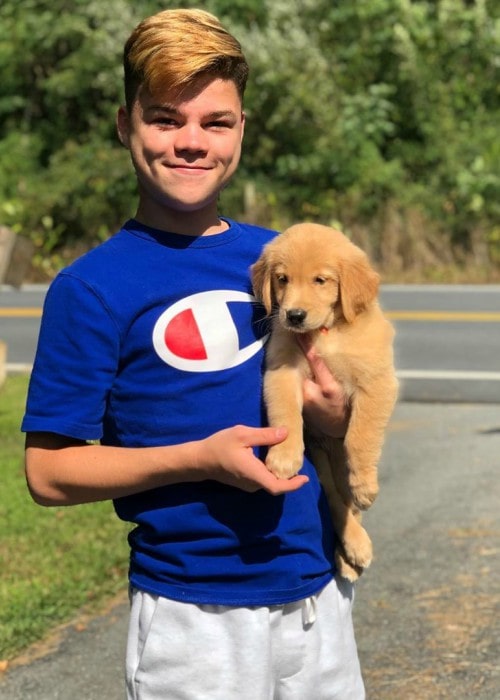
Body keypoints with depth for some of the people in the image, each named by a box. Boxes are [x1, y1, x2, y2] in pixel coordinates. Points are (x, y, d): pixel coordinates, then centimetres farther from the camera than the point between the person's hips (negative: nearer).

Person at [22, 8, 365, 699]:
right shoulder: (92, 287, -8)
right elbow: (49, 471, -9)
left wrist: (339, 416, -7)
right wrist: (200, 460, -21)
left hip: (318, 593, 5)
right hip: (192, 613, -5)